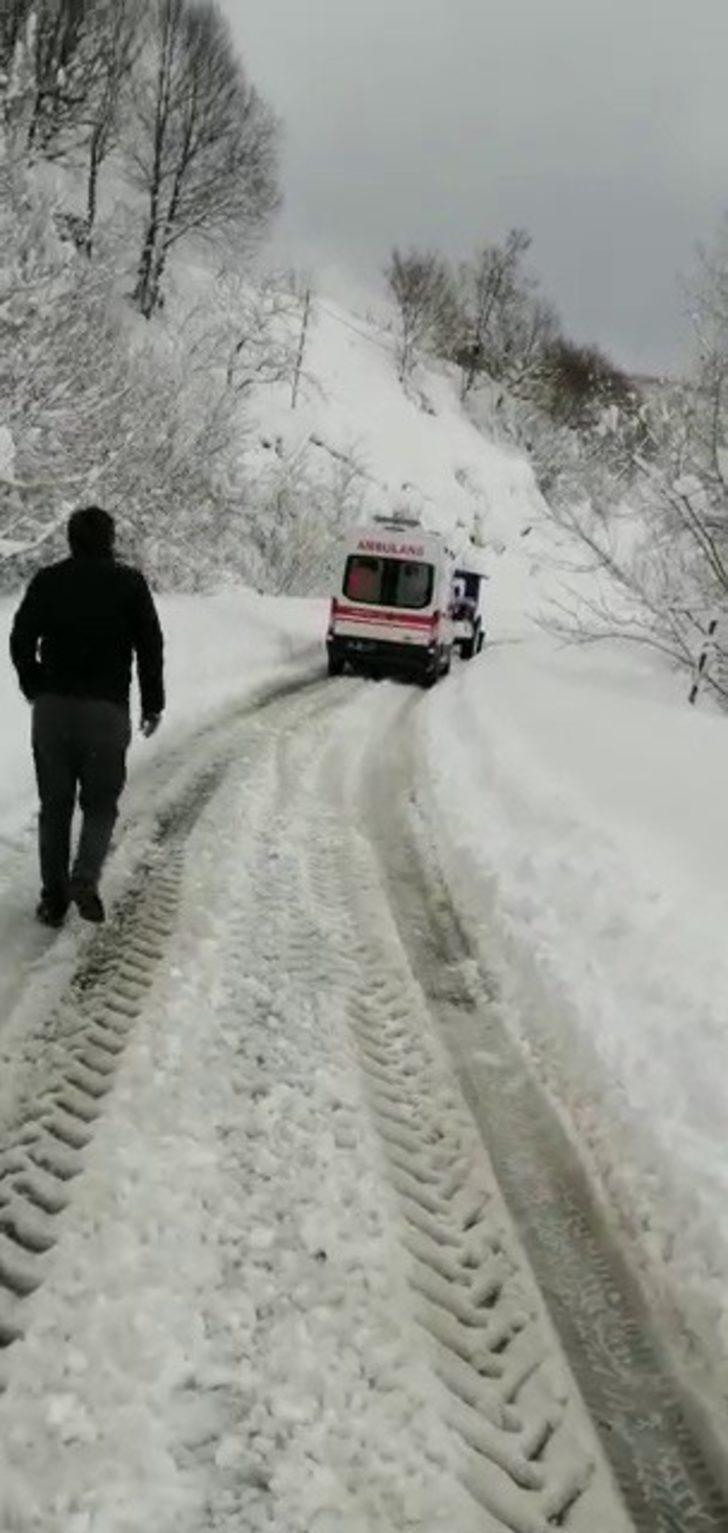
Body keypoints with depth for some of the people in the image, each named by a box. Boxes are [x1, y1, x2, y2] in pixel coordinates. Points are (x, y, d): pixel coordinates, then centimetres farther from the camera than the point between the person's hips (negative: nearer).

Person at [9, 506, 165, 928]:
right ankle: (85, 878, -15)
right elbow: (151, 646, -1)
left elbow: (21, 641, 3)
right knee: (100, 804, 9)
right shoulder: (129, 582, 1)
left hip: (51, 707, 2)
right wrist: (153, 703, 8)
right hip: (106, 709, -2)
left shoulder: (47, 581, 5)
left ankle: (53, 900, 10)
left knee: (54, 807, 11)